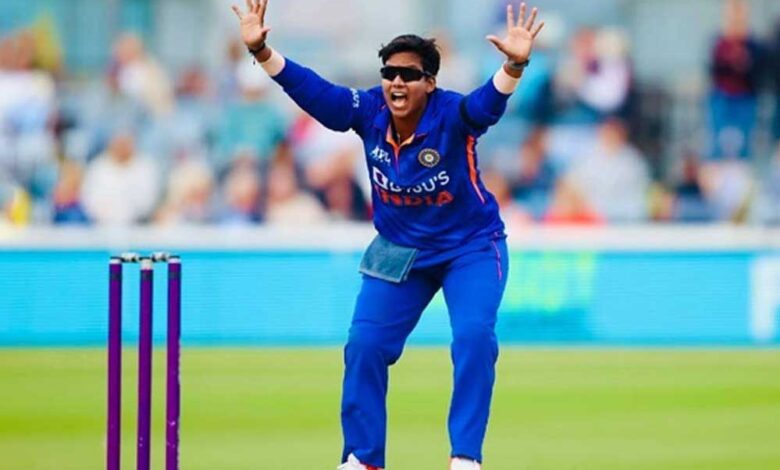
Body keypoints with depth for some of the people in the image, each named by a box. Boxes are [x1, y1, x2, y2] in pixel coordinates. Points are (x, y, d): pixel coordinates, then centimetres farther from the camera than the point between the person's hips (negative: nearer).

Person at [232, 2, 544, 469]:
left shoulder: (452, 116, -26)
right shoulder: (369, 111, -16)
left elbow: (490, 101, -45)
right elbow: (310, 88, -23)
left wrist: (515, 66, -66)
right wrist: (261, 51, -37)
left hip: (471, 247, -4)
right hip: (398, 250, 4)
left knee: (474, 336, -22)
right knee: (365, 344, -1)